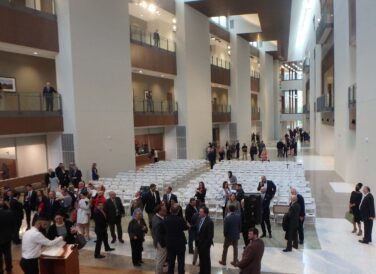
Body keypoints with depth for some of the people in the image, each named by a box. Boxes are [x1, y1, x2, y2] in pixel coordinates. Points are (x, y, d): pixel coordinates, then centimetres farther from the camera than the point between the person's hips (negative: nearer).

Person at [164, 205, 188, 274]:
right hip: (180, 243, -3)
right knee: (181, 261, 9)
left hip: (169, 243, 3)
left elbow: (165, 229, 2)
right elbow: (186, 228, -3)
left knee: (171, 261, 16)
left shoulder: (166, 219, -12)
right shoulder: (181, 219, -20)